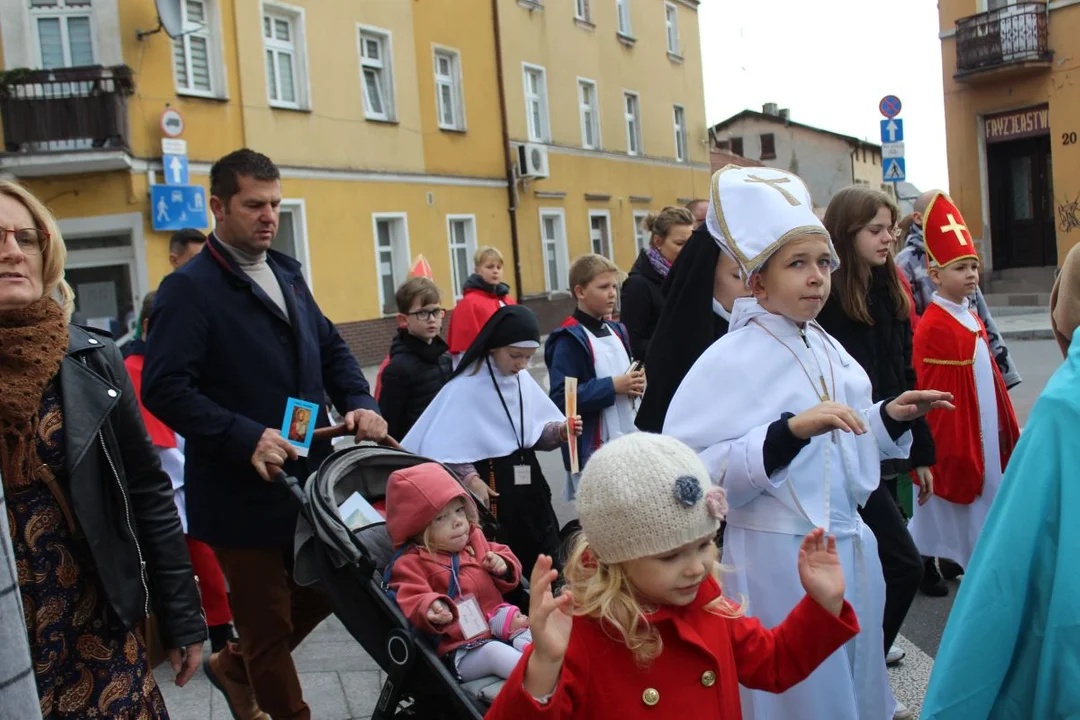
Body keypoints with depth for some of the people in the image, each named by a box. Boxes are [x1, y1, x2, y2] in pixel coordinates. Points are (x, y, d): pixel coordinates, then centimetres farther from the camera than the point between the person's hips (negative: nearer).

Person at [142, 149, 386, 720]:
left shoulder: (286, 273, 11)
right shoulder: (188, 288, -13)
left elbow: (330, 348, 17)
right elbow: (164, 389, -21)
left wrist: (359, 402, -2)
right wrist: (246, 440, -30)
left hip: (307, 479, 7)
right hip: (242, 490, -7)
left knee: (326, 588, 19)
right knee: (268, 625, 9)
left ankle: (234, 667, 41)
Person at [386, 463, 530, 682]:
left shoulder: (475, 541, 17)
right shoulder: (410, 564, -1)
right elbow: (412, 602, -14)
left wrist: (502, 566, 0)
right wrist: (430, 609, -38)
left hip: (503, 628, 8)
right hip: (462, 651, -8)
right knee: (494, 652, -35)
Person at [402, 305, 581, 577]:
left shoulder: (523, 380, 5)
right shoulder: (465, 387, -13)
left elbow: (535, 432, 12)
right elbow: (441, 446, -16)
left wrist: (560, 431, -7)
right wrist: (469, 478, -21)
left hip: (528, 484, 6)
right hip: (492, 491, -6)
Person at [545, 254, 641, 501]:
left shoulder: (617, 331, 11)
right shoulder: (570, 339, -14)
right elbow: (561, 398, -23)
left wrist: (635, 384, 0)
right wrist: (612, 387, -20)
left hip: (626, 441, 8)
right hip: (592, 449, -8)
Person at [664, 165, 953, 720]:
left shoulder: (828, 349, 6)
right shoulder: (730, 361, -17)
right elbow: (696, 475, -27)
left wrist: (890, 416, 2)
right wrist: (792, 430, -33)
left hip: (852, 546, 7)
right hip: (780, 557, -7)